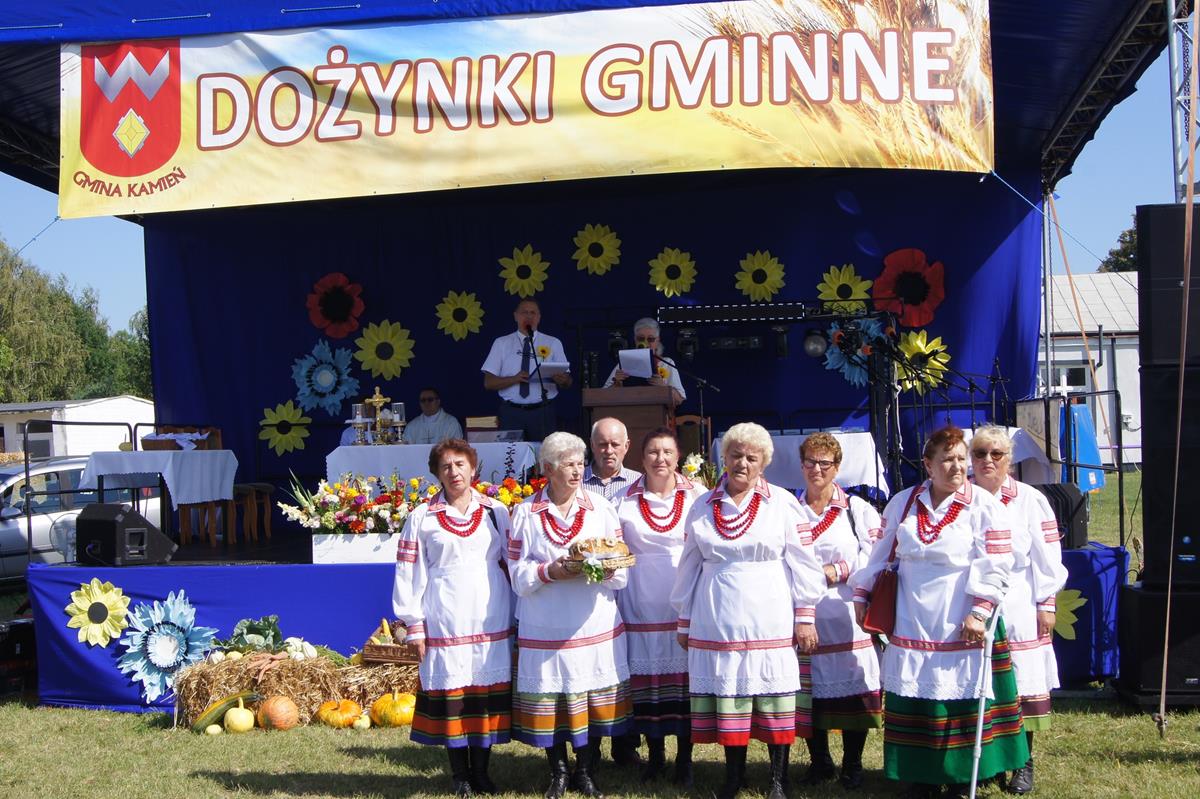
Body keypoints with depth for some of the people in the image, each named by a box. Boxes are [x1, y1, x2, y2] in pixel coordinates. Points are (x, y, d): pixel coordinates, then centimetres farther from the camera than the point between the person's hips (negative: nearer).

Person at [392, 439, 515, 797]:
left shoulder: (496, 512, 8)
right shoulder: (422, 517, 4)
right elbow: (409, 572, 2)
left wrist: (517, 616, 5)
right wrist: (415, 626, -2)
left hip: (490, 620, 1)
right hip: (445, 623, -1)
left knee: (487, 694, 4)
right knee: (450, 695, 2)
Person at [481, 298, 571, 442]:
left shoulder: (553, 344, 9)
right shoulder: (501, 343, 7)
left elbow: (568, 382, 4)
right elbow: (489, 383, 1)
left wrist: (563, 380, -20)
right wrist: (514, 379, -15)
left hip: (543, 412, 0)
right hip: (511, 412, 0)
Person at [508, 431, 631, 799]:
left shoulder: (601, 508, 6)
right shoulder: (526, 513, 2)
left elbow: (623, 570, 4)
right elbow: (519, 574, -1)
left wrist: (607, 570, -18)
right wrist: (550, 571, -19)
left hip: (595, 626, 1)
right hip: (546, 627, -1)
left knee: (593, 698, 5)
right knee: (549, 701, 3)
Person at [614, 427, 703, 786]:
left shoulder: (695, 495, 1)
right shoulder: (625, 500, 3)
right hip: (642, 602, 1)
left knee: (685, 674, 2)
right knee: (648, 675, 5)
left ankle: (684, 758, 14)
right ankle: (655, 754, 21)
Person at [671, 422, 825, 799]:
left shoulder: (782, 503, 1)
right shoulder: (703, 507, 9)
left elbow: (802, 562, 1)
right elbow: (689, 566, 14)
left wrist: (805, 616, -3)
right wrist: (684, 620, 15)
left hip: (769, 622, -2)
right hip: (716, 622, 2)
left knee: (774, 701, 0)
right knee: (727, 701, 5)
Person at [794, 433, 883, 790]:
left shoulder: (857, 509, 7)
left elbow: (874, 555, -3)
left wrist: (838, 570, -12)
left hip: (845, 613, -1)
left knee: (850, 685, -2)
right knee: (810, 687, 6)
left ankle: (852, 765, 12)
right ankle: (819, 761, 21)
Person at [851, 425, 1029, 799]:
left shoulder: (984, 506, -4)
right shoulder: (903, 503, 7)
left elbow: (994, 567, -8)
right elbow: (881, 554, 15)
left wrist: (980, 613, -16)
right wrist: (862, 595, 13)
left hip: (961, 624, -3)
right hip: (910, 623, 3)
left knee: (962, 702, 1)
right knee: (913, 699, 7)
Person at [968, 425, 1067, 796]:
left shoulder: (1030, 500, 1)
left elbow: (1047, 557, 2)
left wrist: (1046, 604, -2)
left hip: (1017, 610, -1)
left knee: (1022, 688, 2)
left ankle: (1023, 763, 15)